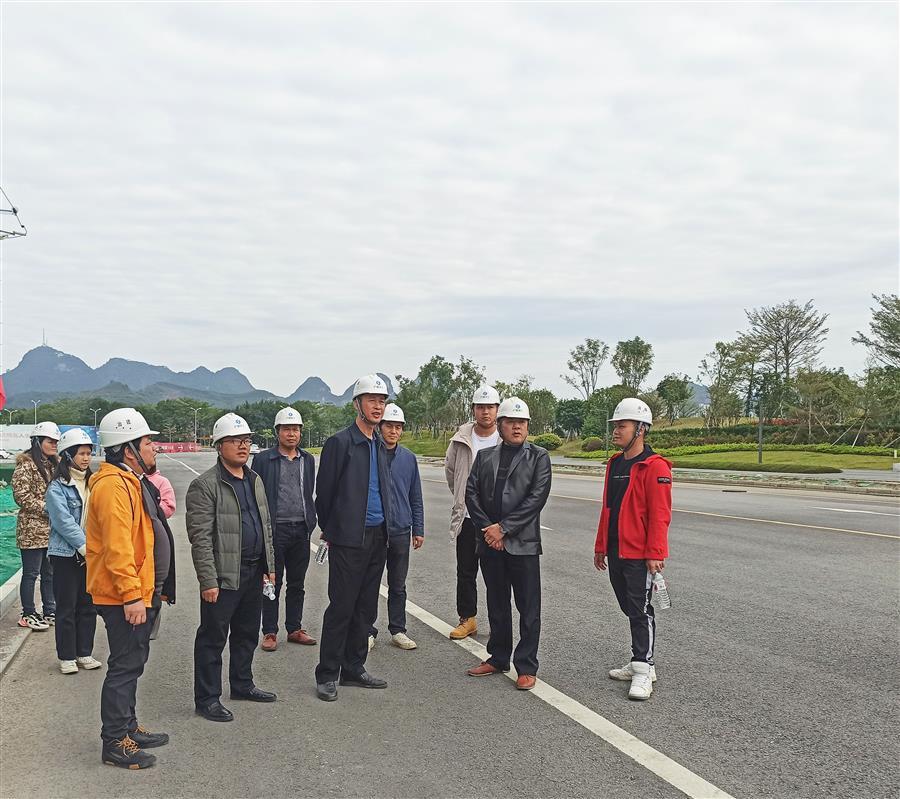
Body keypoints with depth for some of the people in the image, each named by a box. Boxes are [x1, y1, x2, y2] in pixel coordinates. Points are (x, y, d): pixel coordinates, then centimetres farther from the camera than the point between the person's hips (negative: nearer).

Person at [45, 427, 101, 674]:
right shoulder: (57, 488, -9)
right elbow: (64, 522, -16)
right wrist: (85, 546, -19)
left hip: (90, 555, 5)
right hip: (66, 555, -5)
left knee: (88, 606, 10)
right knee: (67, 607, 3)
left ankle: (84, 653, 22)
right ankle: (66, 656, 14)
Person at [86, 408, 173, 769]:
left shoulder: (128, 481, 15)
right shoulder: (113, 485, -20)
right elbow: (117, 548, -26)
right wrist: (132, 596, -25)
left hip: (138, 593, 11)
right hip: (124, 597, -11)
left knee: (132, 663, 19)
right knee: (125, 667, -2)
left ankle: (128, 728, 32)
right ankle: (115, 743, 8)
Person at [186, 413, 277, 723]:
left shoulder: (255, 480, 12)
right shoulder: (204, 485, -13)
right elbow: (200, 538, -16)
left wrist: (269, 566, 15)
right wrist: (208, 581, -20)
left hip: (253, 574, 8)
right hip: (223, 576, -8)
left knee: (247, 634, 19)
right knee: (213, 638, 2)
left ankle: (242, 684, 35)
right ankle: (207, 699, 13)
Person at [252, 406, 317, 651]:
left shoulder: (308, 460, 10)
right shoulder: (263, 459, -3)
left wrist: (311, 522, 9)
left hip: (301, 530, 4)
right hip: (275, 529, -4)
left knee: (297, 584, 11)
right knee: (273, 583, 4)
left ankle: (294, 629, 22)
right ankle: (270, 633, 13)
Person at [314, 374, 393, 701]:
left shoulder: (380, 445, 13)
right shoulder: (339, 442, -10)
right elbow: (324, 491, -5)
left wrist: (385, 528, 16)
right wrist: (328, 529, 4)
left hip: (377, 537, 7)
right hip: (348, 539, -7)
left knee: (366, 607, 12)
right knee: (341, 607, -2)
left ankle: (353, 668, 24)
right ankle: (327, 675, 9)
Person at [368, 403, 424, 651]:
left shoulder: (408, 458, 6)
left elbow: (416, 498, 11)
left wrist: (419, 530, 7)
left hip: (401, 531, 3)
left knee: (398, 586, 11)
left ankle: (398, 630, 21)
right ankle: (368, 631, 15)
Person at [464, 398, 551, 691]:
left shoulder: (538, 457, 0)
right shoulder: (484, 456, 10)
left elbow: (537, 497, -10)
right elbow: (471, 493, 4)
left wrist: (503, 528, -14)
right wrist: (487, 528, -8)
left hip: (523, 543, -3)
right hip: (489, 543, 4)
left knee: (528, 608, 1)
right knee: (497, 604, 15)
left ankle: (526, 667, 11)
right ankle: (498, 658, 29)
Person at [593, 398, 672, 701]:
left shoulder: (654, 467, -13)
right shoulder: (614, 463, 12)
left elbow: (659, 514, -17)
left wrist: (655, 554, -20)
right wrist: (601, 547, 19)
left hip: (639, 554, -8)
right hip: (616, 553, 8)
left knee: (641, 610, -2)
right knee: (630, 608, 15)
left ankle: (642, 670, 6)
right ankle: (641, 664, 26)